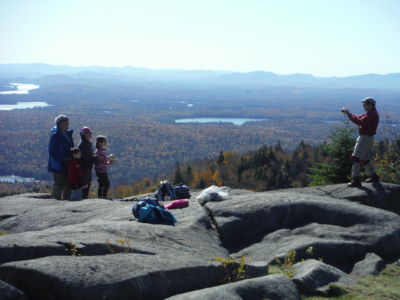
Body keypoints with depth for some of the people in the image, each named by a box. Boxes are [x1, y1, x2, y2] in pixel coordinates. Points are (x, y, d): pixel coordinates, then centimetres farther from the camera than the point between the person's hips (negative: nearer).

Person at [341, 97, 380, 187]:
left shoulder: (372, 114, -18)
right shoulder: (370, 113, 15)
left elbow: (360, 122, -29)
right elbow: (358, 118, 16)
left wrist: (349, 114, -25)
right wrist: (348, 113, 3)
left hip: (365, 138, -11)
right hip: (366, 138, 11)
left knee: (356, 158, -13)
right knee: (365, 159, 21)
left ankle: (356, 180, -18)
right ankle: (374, 177, 29)